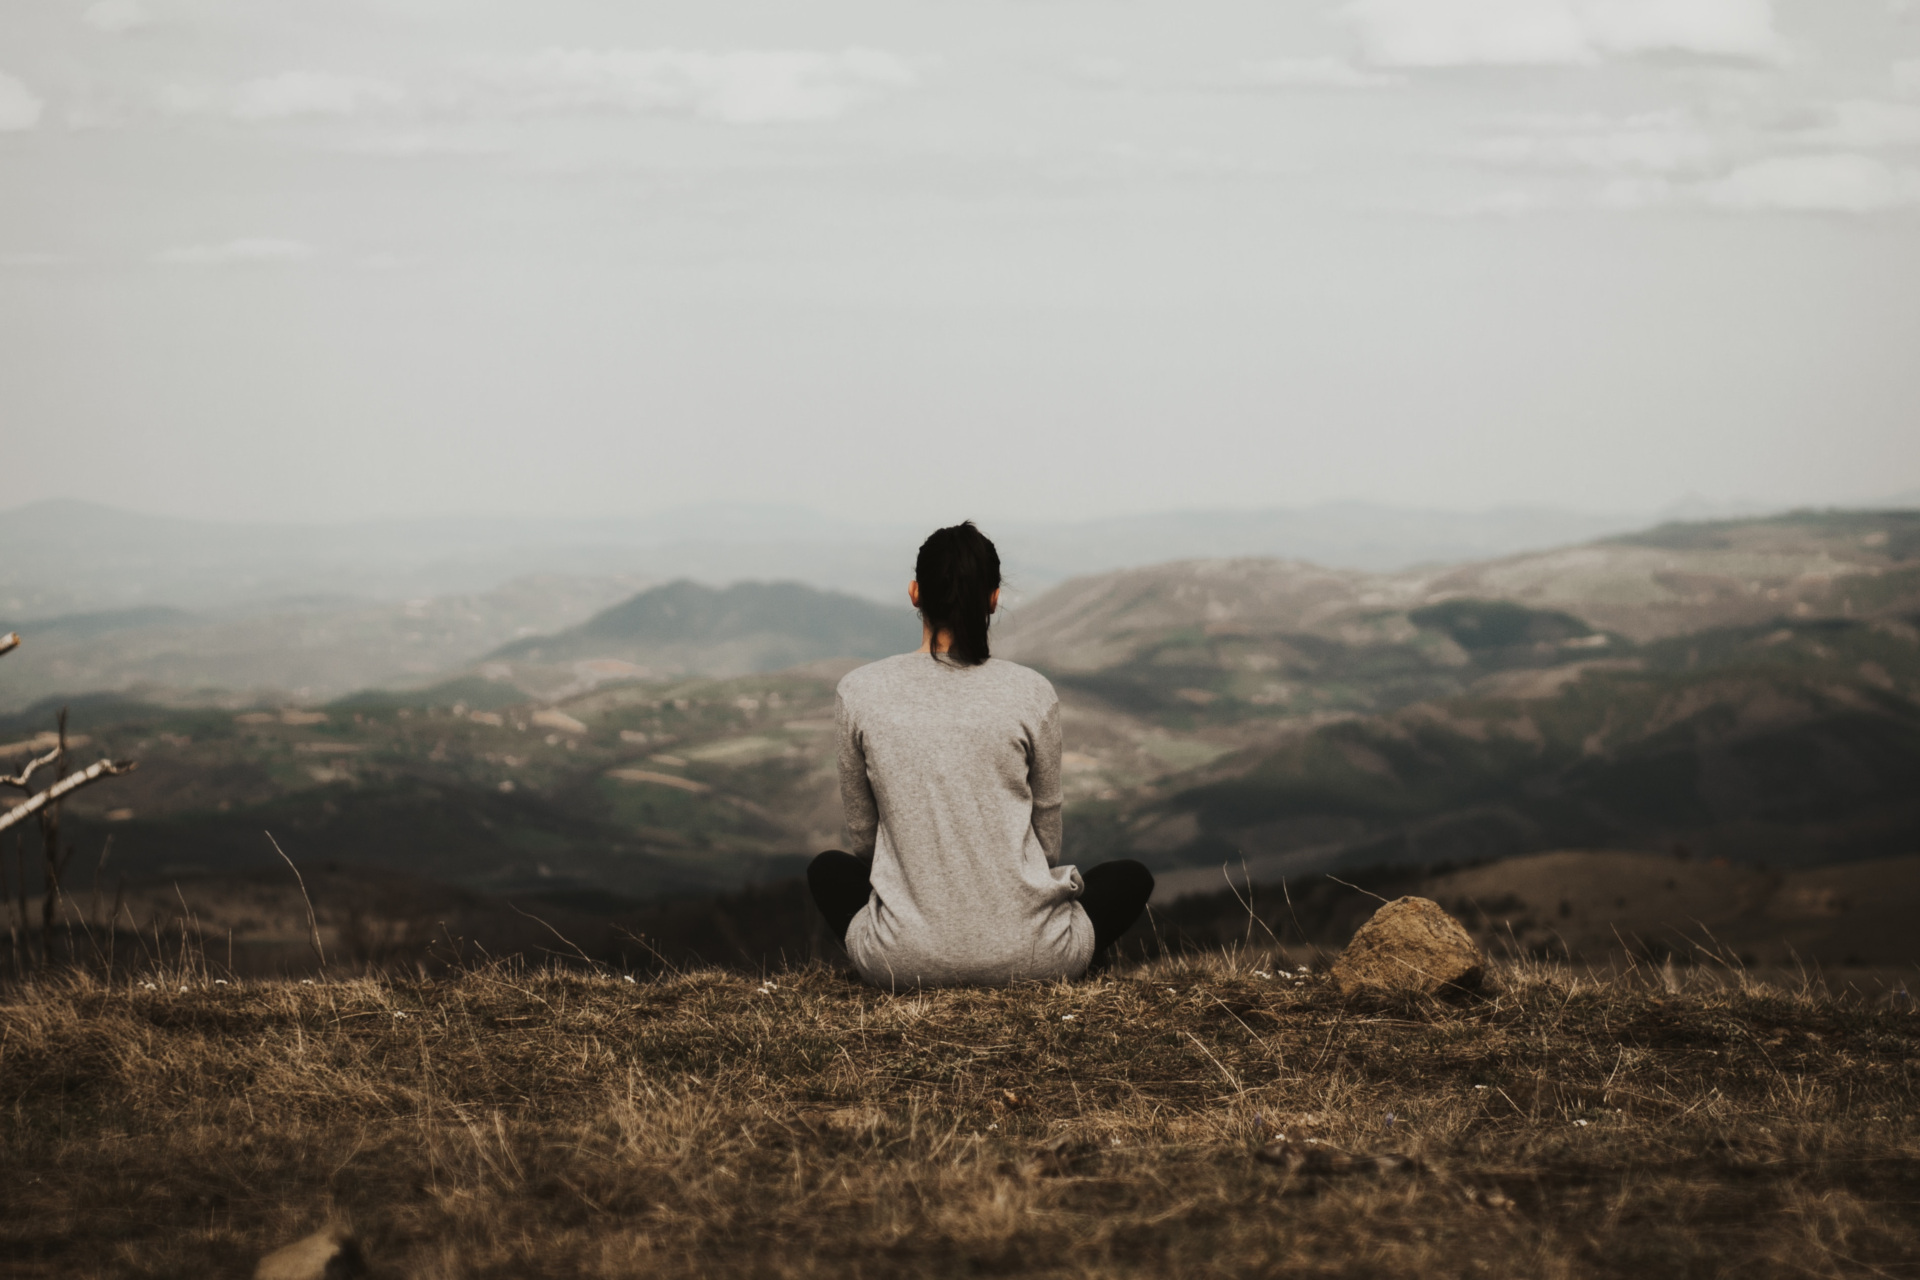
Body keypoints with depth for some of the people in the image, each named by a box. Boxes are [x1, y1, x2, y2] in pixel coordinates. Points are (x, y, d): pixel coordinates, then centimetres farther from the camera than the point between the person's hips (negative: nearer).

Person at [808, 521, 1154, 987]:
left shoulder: (859, 692, -4)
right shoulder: (1031, 694, -5)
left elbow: (864, 830, 9)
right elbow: (1047, 837, 8)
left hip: (904, 960, 1)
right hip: (1026, 955, -1)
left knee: (828, 869, 35)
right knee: (1132, 878, 31)